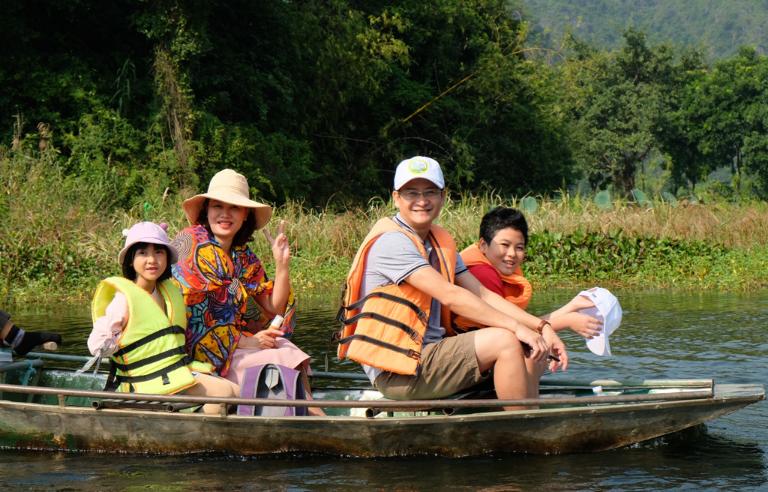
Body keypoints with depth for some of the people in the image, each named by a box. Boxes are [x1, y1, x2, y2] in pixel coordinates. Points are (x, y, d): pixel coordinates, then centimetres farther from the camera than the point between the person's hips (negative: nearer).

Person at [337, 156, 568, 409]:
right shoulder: (392, 241, -14)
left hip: (430, 354, 9)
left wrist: (541, 326, -3)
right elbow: (449, 296, -21)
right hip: (397, 373, -9)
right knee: (506, 342, -19)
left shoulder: (440, 242, 15)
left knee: (527, 348, -2)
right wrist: (516, 326, -22)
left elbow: (482, 295, 9)